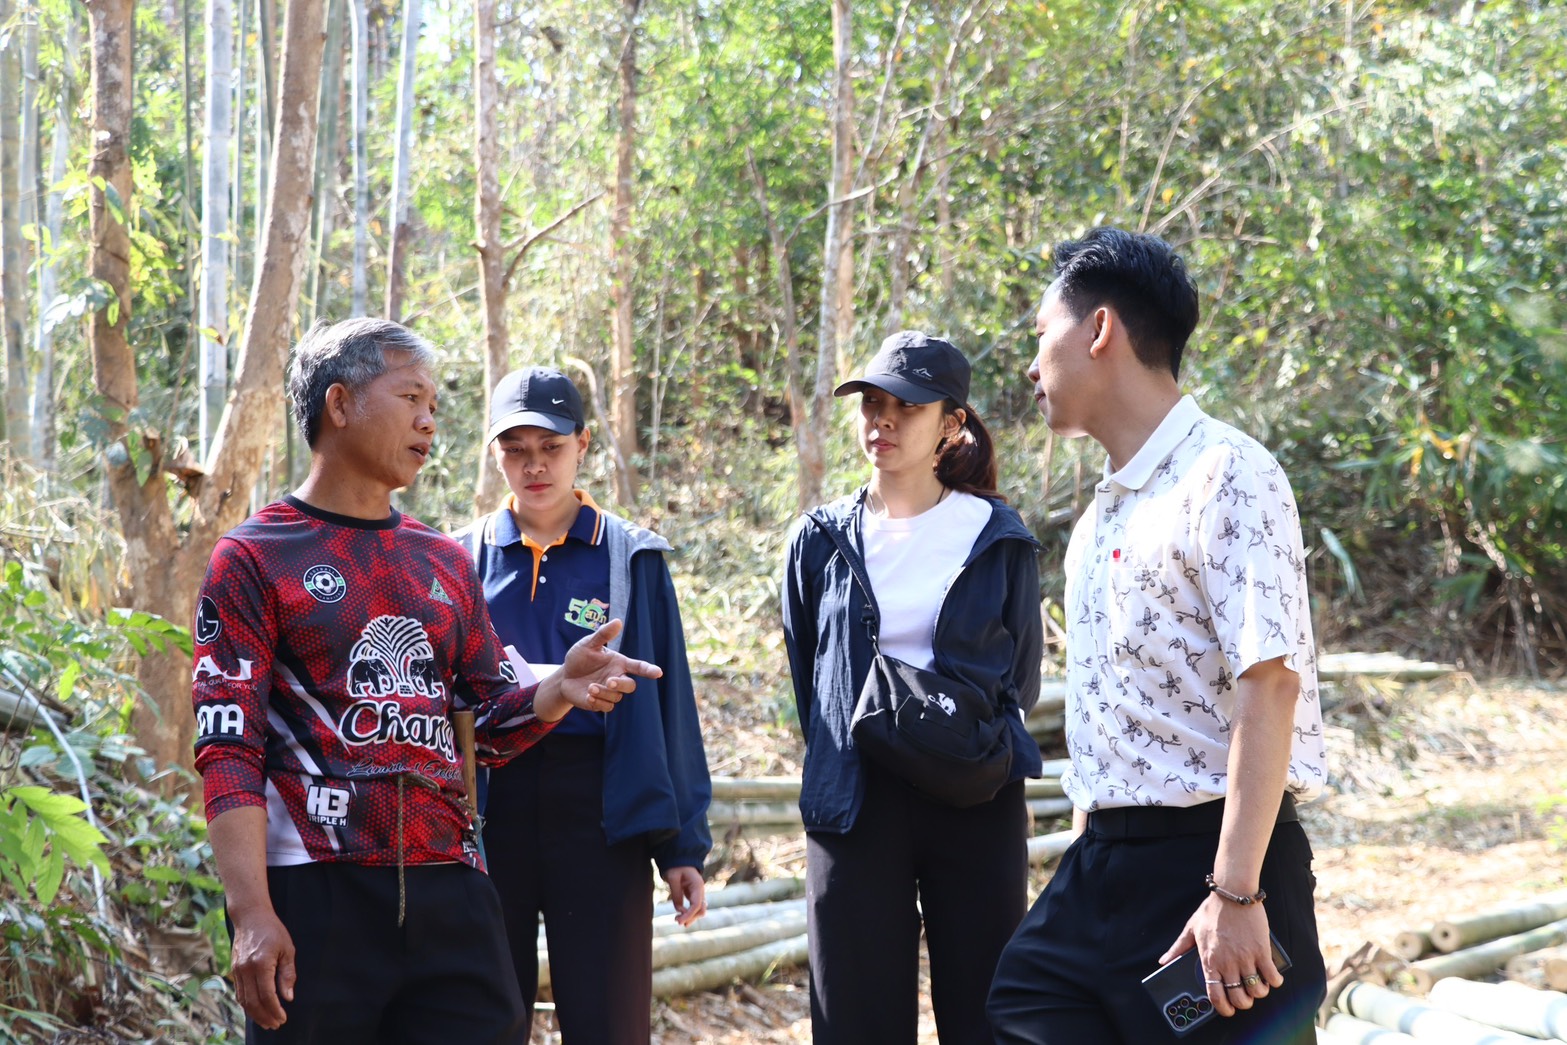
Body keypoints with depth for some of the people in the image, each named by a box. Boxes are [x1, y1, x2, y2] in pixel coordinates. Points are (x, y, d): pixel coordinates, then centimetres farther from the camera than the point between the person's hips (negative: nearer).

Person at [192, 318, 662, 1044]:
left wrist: (561, 691, -5)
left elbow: (491, 726, 18)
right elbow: (228, 751, -7)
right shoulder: (254, 559, 0)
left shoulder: (446, 563, 17)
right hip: (314, 897, -5)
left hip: (449, 890, 5)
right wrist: (253, 917, -17)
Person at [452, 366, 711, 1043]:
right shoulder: (463, 560, 8)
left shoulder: (631, 559, 4)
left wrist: (682, 846, 1)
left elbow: (668, 705, 4)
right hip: (488, 810, 2)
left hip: (600, 810, -2)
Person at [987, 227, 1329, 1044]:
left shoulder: (1225, 476, -12)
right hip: (1098, 868, 8)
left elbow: (1269, 687, -20)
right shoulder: (1102, 513, 16)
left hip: (1208, 855, -8)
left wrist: (1236, 895, -25)